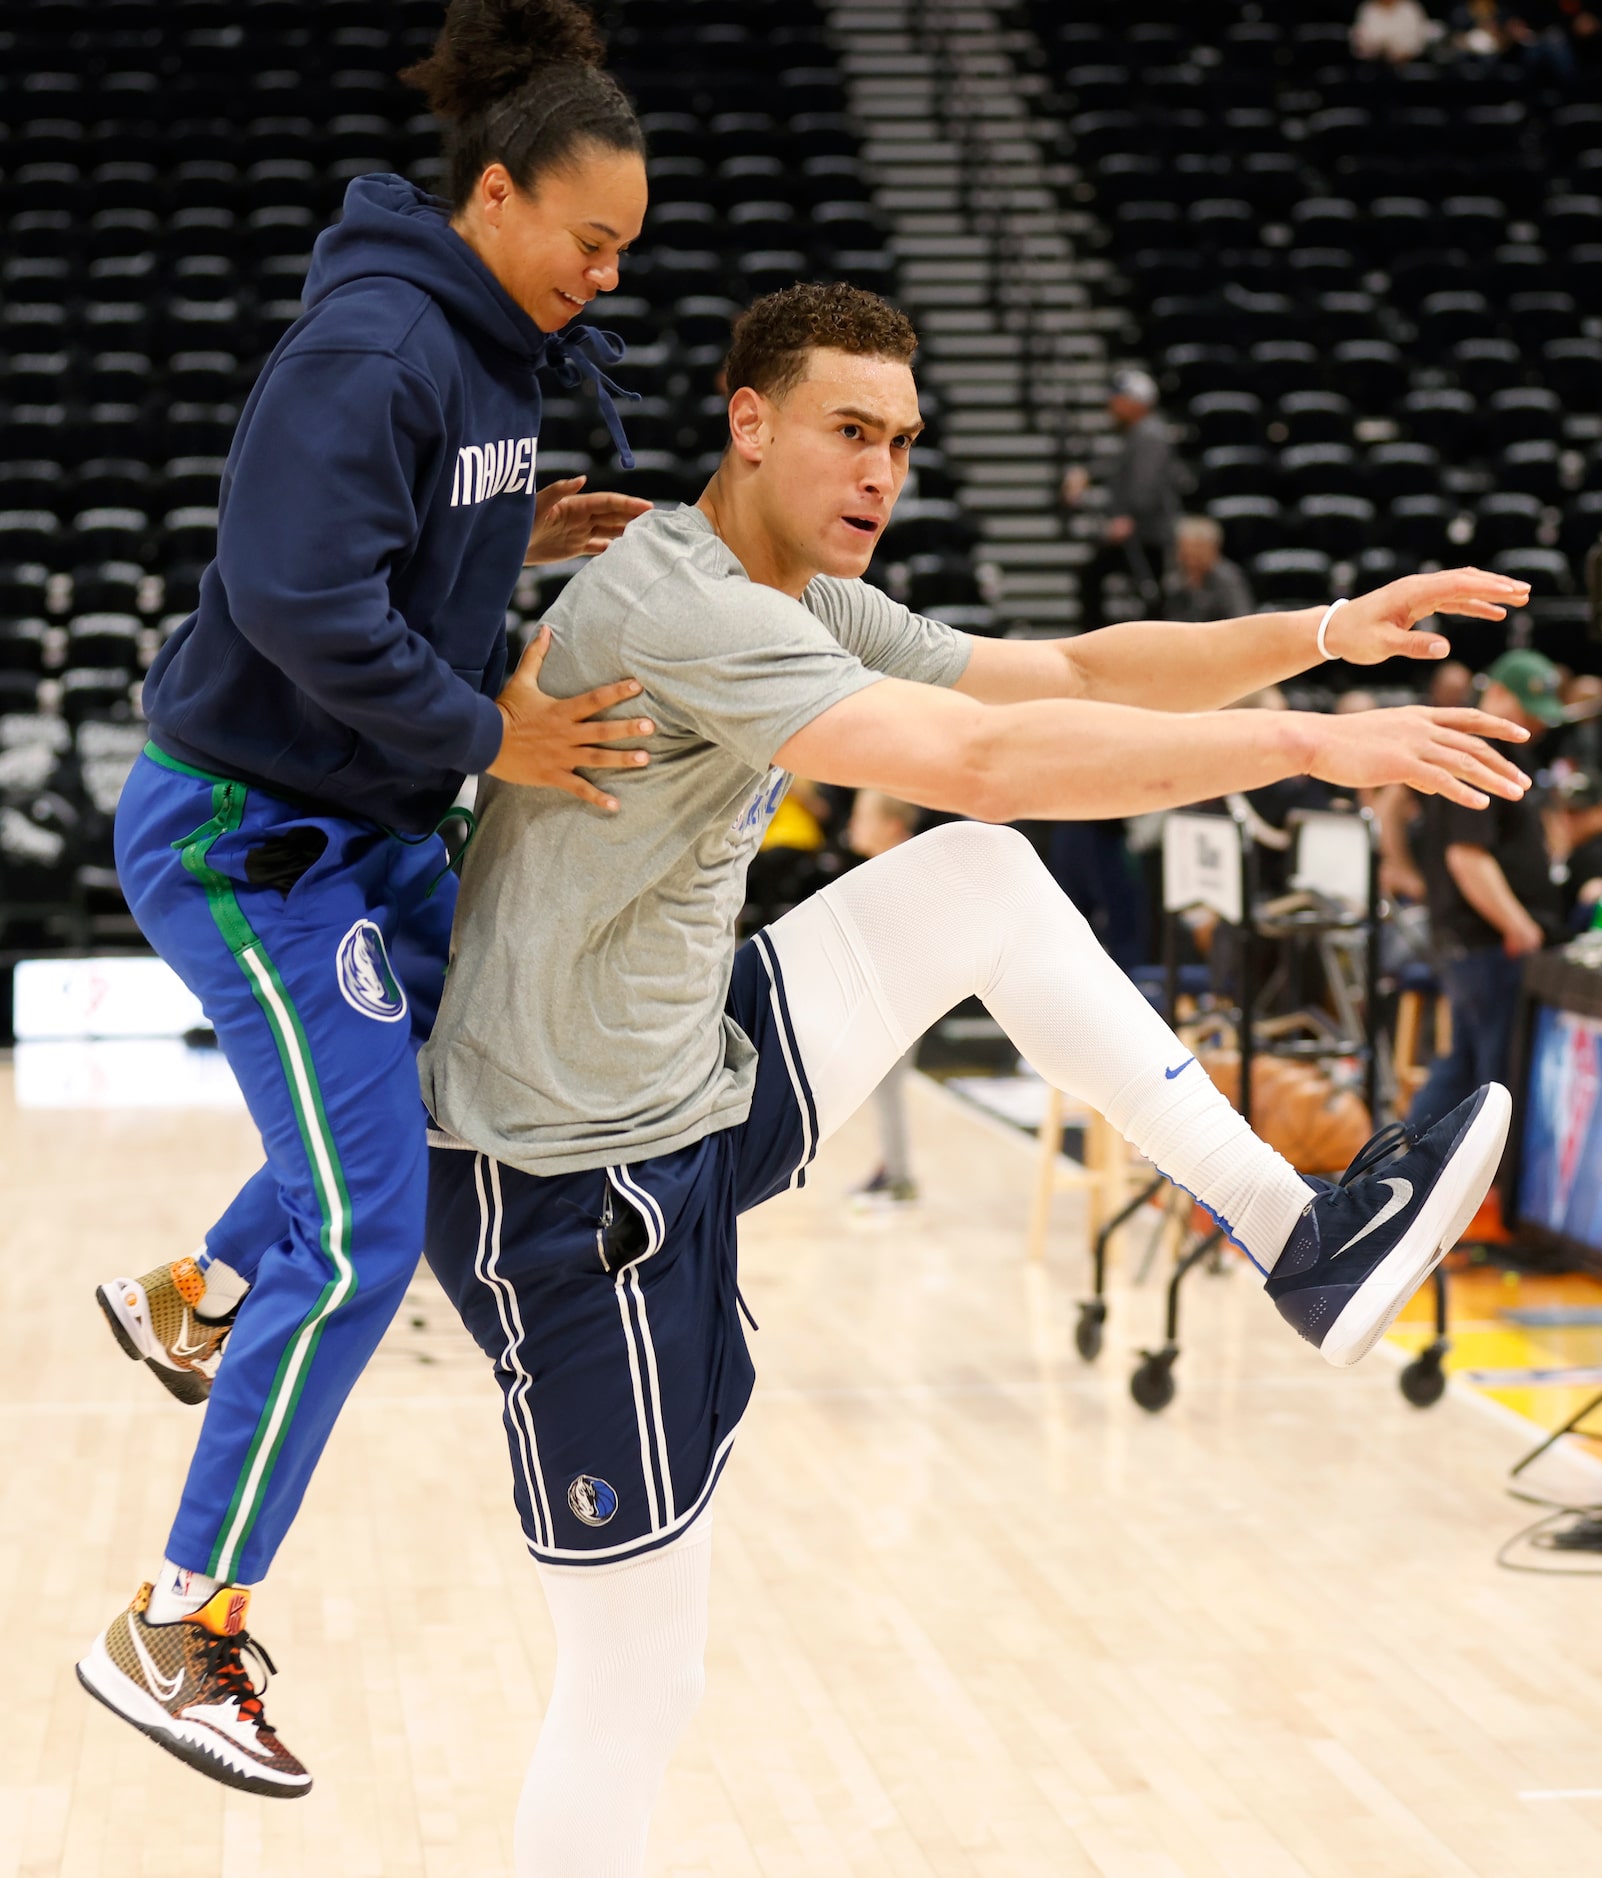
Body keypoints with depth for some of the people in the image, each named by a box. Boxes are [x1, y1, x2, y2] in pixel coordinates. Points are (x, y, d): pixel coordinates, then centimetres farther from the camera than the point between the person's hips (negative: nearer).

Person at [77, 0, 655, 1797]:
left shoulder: (488, 348, 7)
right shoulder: (373, 343, -23)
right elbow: (301, 597, -31)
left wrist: (513, 542, -1)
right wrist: (485, 735, -23)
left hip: (366, 822, 10)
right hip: (244, 830, -10)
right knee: (363, 1235, -10)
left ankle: (192, 1296, 44)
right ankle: (173, 1633, 1)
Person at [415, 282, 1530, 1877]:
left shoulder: (816, 609, 8)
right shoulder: (676, 602, -23)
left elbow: (1066, 670, 12)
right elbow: (984, 757, -33)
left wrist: (1322, 634, -2)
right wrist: (1312, 744, -30)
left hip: (700, 1095, 9)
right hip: (574, 1190, -9)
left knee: (977, 881, 8)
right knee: (633, 1694, -3)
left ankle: (1296, 1239, 6)